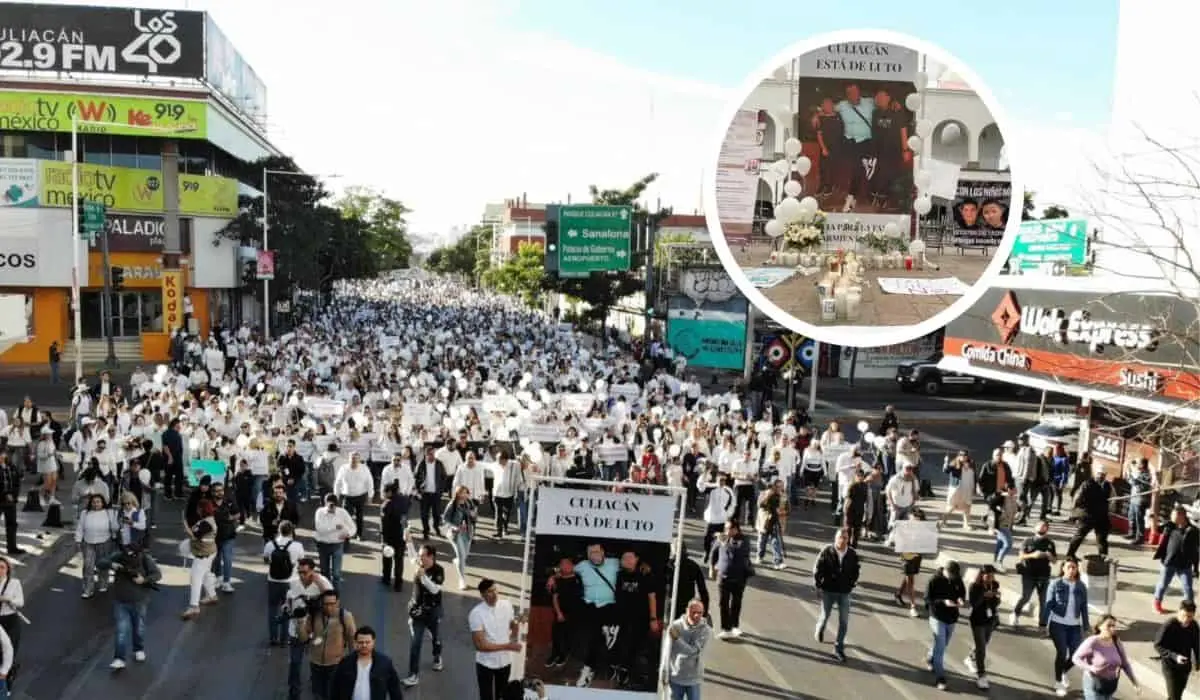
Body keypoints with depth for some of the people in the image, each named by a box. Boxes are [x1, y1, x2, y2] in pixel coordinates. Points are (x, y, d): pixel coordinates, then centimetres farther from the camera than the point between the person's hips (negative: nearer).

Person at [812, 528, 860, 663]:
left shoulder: (852, 554, -5)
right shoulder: (826, 551, -12)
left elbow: (856, 570, 9)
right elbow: (817, 568, -6)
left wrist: (851, 584, 5)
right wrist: (818, 584, -5)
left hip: (844, 592, 1)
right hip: (828, 591, -1)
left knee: (844, 621, -2)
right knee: (825, 616, 15)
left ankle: (838, 649, 9)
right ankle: (819, 630, 50)